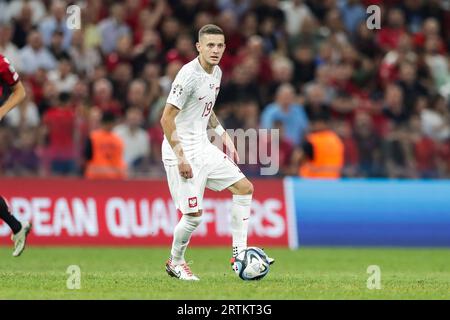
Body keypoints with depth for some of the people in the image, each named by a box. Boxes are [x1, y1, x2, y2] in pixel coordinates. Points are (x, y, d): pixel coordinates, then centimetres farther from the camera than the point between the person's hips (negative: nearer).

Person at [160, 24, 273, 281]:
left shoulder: (216, 72, 8)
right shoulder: (189, 75, -20)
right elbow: (167, 119, -21)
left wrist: (225, 137, 16)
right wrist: (180, 158, -23)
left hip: (203, 148, 9)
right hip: (182, 152, -9)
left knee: (245, 188, 5)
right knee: (194, 215, -8)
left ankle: (239, 254, 9)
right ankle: (175, 262, 17)